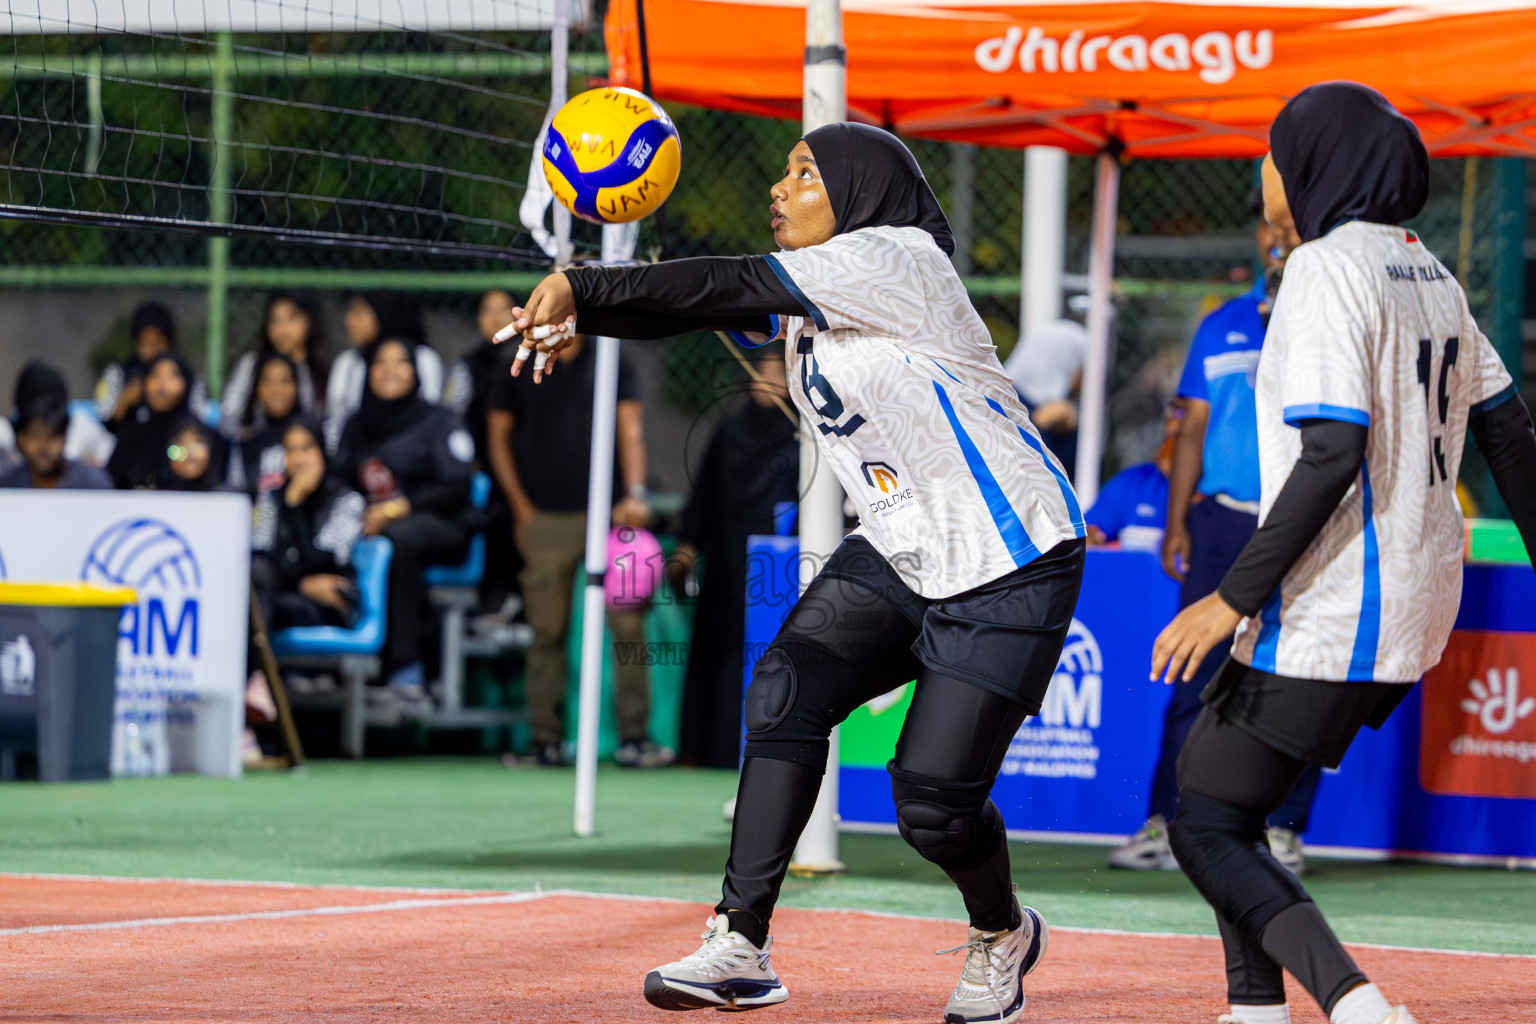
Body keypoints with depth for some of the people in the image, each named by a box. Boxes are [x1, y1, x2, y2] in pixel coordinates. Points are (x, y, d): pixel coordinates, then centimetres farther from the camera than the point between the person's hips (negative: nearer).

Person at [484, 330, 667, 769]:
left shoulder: (612, 366, 11)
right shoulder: (521, 371, 12)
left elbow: (631, 431, 5)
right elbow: (498, 436, 13)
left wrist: (635, 494, -9)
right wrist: (521, 506, 4)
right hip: (546, 517, 0)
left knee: (628, 624, -8)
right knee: (548, 630, -1)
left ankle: (633, 736, -7)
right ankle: (546, 737, 4)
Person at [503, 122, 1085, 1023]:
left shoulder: (894, 260, -18)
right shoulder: (809, 294, 9)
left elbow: (727, 286, -23)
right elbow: (710, 308, -1)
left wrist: (583, 287, -22)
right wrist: (581, 318, -18)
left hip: (1008, 570, -8)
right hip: (899, 556, 8)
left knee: (932, 802, -11)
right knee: (785, 694, -15)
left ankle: (1002, 934, 22)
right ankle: (741, 947, -16)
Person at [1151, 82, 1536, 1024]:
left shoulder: (1329, 267, -15)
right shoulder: (1427, 272, 13)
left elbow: (1334, 453, -24)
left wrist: (1235, 598, -22)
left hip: (1335, 613, -10)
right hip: (1420, 599, 10)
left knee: (1207, 831, -6)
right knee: (1210, 768, 22)